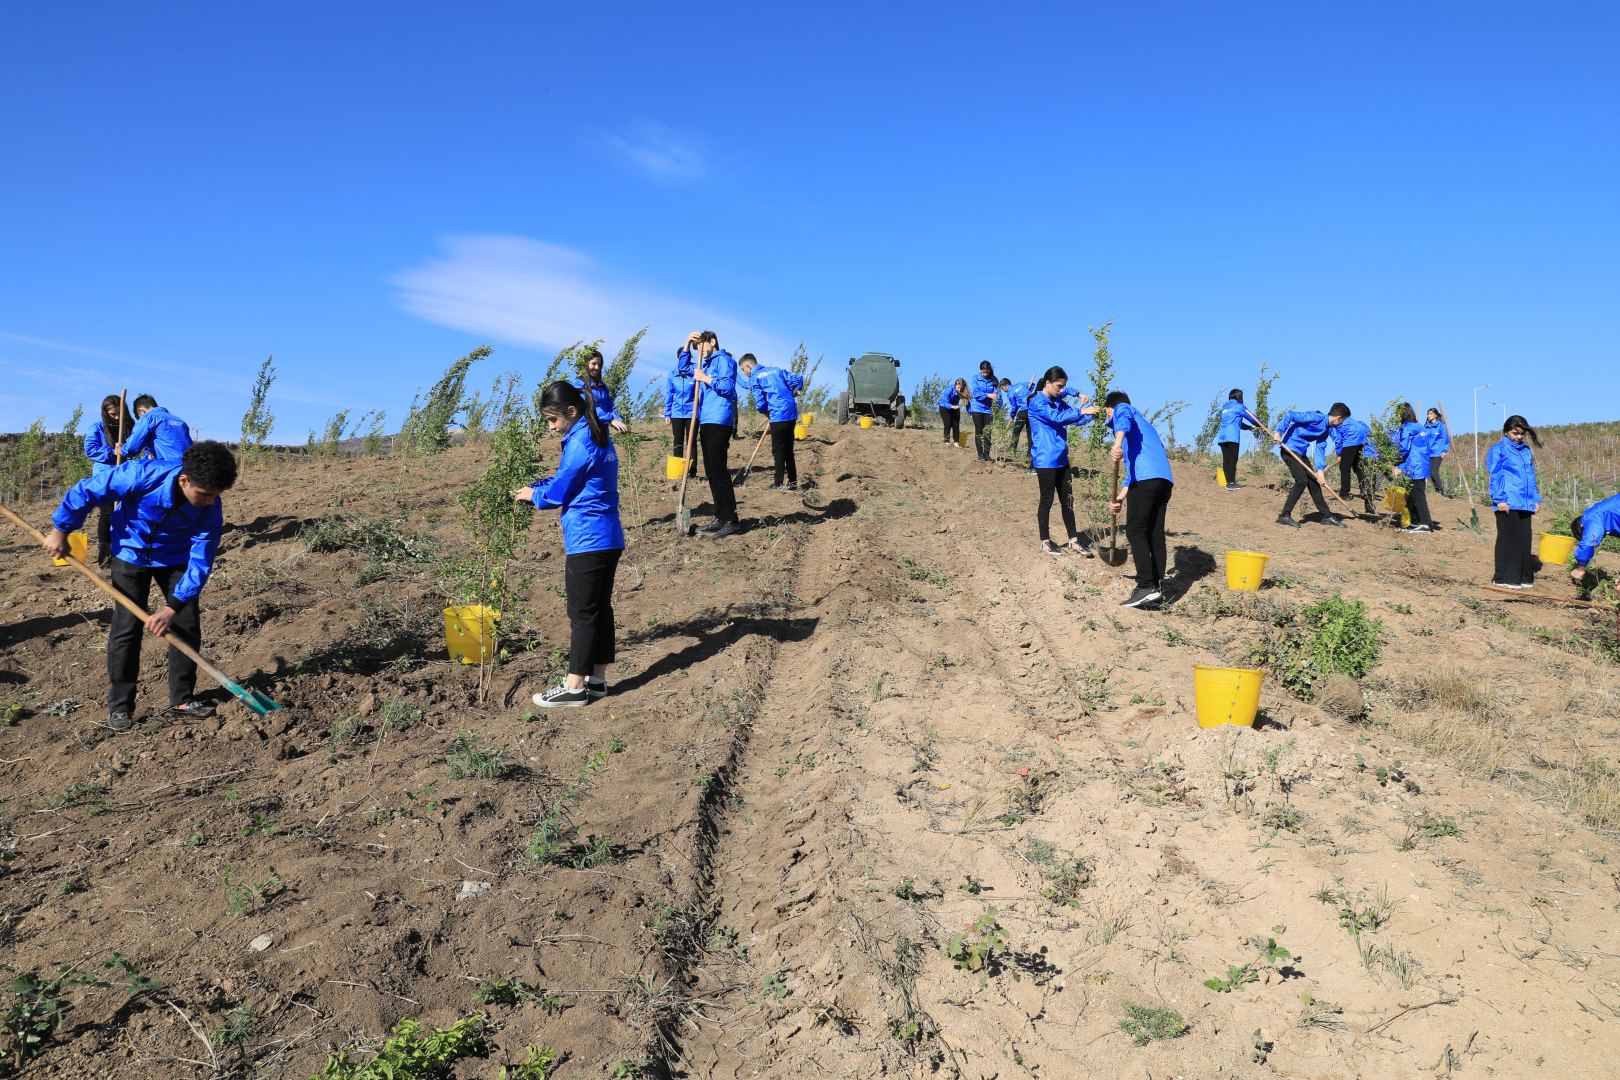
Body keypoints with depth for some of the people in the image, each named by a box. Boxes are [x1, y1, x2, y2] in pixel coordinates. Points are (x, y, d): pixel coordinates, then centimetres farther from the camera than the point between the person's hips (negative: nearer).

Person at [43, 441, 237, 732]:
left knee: (188, 626, -1)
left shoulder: (211, 509, -29)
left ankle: (181, 700, 13)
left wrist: (172, 609, -32)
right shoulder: (141, 475, -36)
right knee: (127, 627, -6)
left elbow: (200, 564, -26)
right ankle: (119, 706, 7)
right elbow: (85, 491, -21)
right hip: (131, 553, -2)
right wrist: (60, 531, -9)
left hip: (176, 559, 2)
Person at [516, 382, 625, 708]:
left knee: (582, 614, -2)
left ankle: (574, 687, 5)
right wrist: (536, 487, 7)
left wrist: (533, 494, 7)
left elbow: (559, 492, -11)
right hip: (609, 538, 9)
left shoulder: (580, 443, -16)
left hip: (587, 542, -9)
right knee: (601, 608, 12)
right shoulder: (599, 437, 13)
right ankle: (596, 679, 20)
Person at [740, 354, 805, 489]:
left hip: (778, 416, -7)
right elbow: (798, 379, 12)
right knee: (788, 450, 14)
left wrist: (767, 413, 10)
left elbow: (760, 404, -8)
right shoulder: (777, 370, 17)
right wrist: (793, 392, 27)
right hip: (792, 413, 7)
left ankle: (779, 483, 3)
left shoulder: (755, 378, -1)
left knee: (778, 451, 2)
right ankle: (793, 482, 17)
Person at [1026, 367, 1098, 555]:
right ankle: (1045, 542, 13)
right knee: (1047, 500, 1)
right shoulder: (1036, 402, -12)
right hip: (1045, 460, -8)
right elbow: (1057, 418, -25)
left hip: (1061, 459, 8)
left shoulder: (1058, 402, 13)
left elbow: (1074, 419, 8)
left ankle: (1073, 540, 17)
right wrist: (1081, 411, -30)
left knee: (1067, 500, 10)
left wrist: (1090, 414, -10)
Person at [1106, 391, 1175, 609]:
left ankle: (1146, 587, -17)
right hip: (1165, 479, 8)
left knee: (1135, 531, -8)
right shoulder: (1143, 423, 38)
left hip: (1145, 478, -8)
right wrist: (1122, 494, 31)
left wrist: (1118, 442, -32)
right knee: (1156, 534, 9)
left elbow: (1124, 418, -13)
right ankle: (1157, 588, 10)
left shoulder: (1122, 409, 15)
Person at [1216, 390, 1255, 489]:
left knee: (1226, 460, 4)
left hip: (1222, 437, 7)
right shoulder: (1238, 406, 3)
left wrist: (1249, 427, 36)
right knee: (1233, 460, -8)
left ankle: (1229, 482, 5)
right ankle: (1231, 483, -13)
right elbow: (1250, 417, 11)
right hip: (1232, 436, -7)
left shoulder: (1225, 407, 24)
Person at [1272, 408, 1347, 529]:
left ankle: (1326, 515, 18)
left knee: (1313, 482, 10)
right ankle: (1284, 516, -8)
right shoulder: (1317, 418, -16)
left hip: (1300, 453, 9)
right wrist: (1279, 432, -24)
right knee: (1302, 481, -14)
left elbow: (1320, 449, 12)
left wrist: (1320, 470, 2)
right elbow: (1290, 414, -21)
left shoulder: (1326, 429, 12)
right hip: (1289, 449, -9)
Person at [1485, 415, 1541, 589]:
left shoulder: (1526, 450, 17)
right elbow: (1495, 476, -5)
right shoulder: (1499, 449, -1)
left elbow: (1531, 475, 21)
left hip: (1525, 503, 6)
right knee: (1508, 539, -2)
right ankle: (1504, 578, 3)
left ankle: (1523, 576, 16)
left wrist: (1536, 499, 15)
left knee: (1524, 539, 8)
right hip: (1508, 503, -6)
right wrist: (1499, 499, -12)